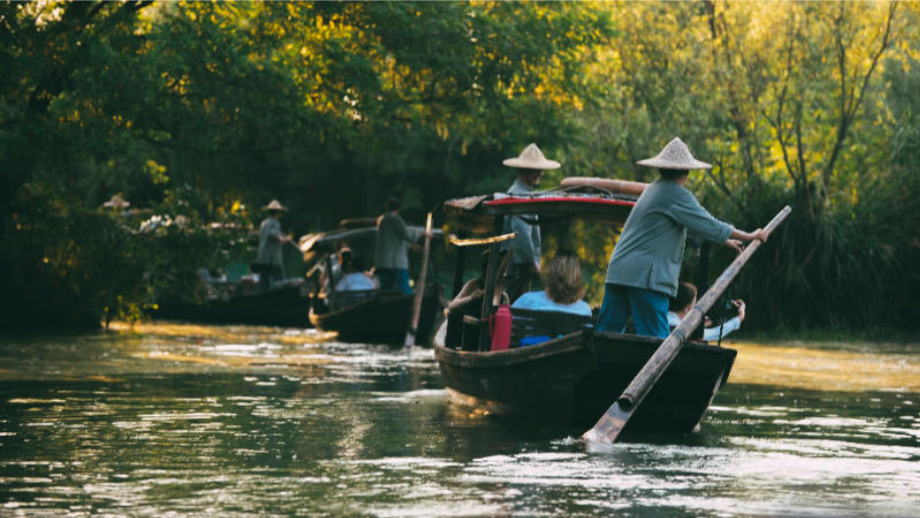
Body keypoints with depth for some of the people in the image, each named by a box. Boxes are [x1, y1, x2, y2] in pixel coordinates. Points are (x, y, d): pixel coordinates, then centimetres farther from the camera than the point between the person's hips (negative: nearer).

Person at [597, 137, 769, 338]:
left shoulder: (653, 189, 22)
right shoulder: (676, 194, -7)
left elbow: (693, 224, 31)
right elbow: (708, 224, -7)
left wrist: (724, 240, 36)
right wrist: (749, 236, 3)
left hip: (618, 271, 9)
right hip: (645, 276, -9)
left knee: (607, 331, 7)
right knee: (655, 342, -8)